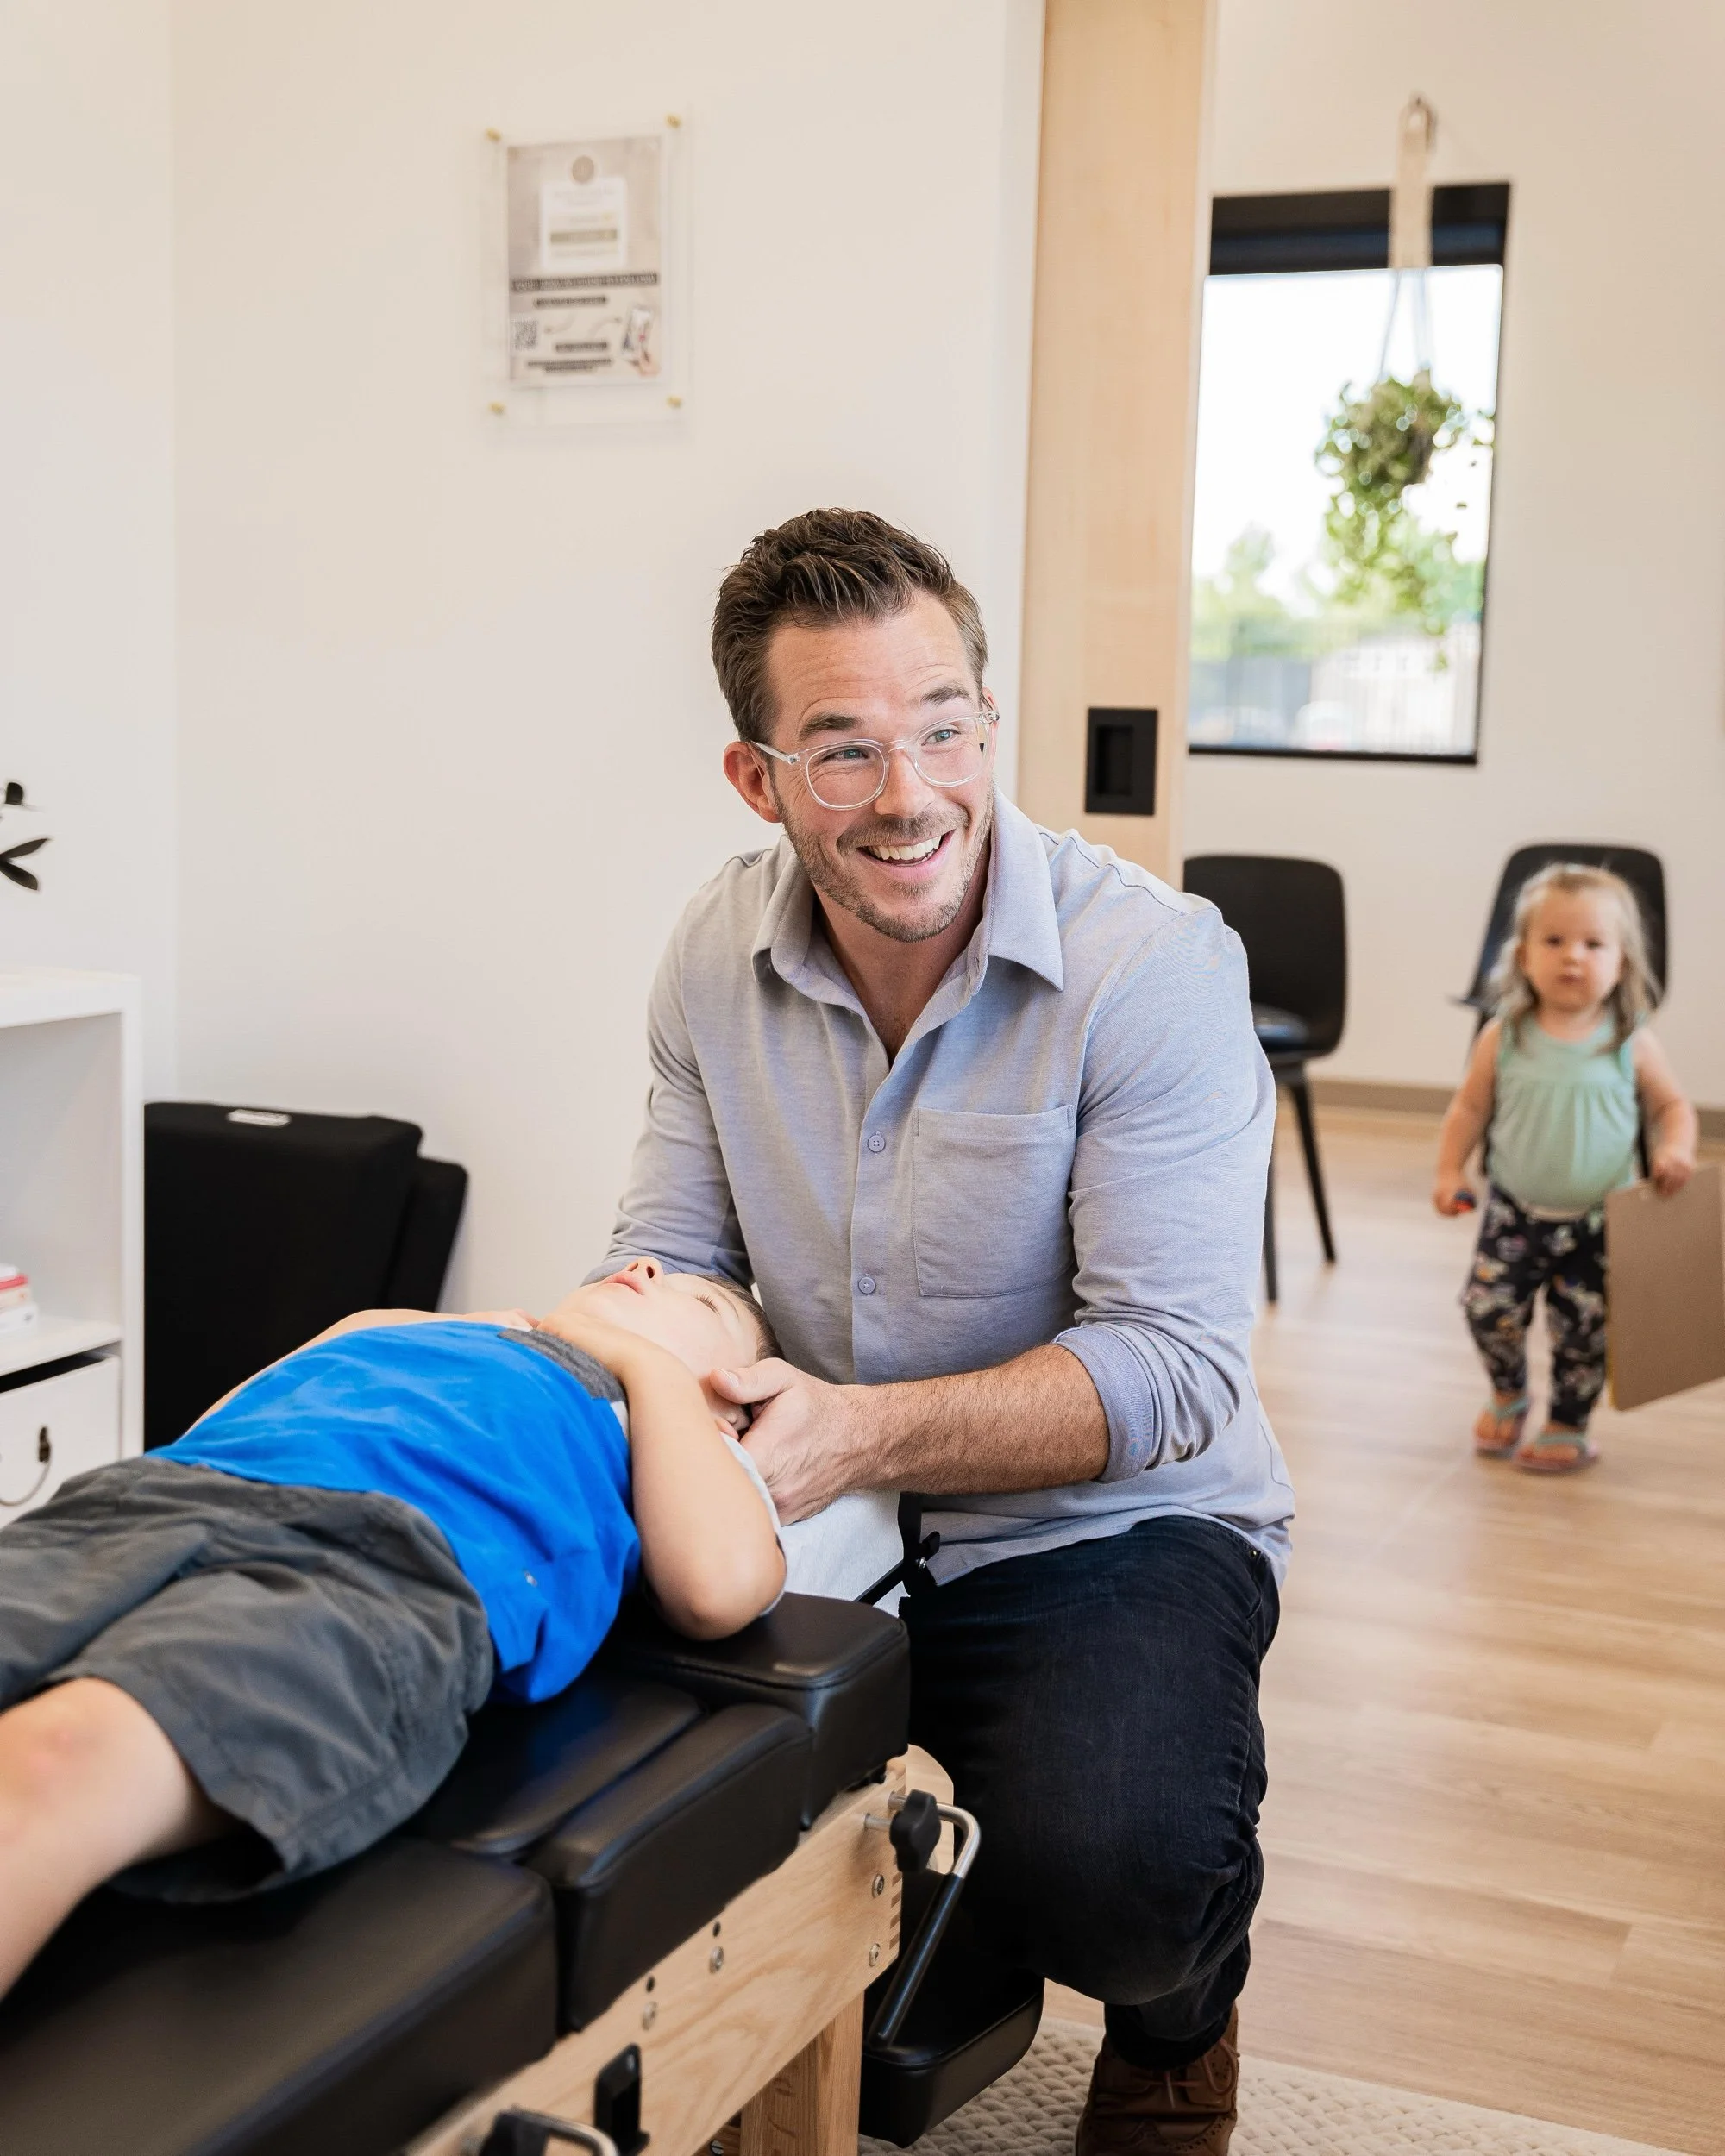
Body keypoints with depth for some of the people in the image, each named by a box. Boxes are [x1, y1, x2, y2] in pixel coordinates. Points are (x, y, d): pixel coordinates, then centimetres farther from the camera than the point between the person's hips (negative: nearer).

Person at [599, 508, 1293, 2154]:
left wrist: (866, 1433, -35)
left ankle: (1177, 2023, 11)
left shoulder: (1154, 965, -19)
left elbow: (1171, 1369, -22)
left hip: (1111, 1528, -5)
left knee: (1104, 1874, -32)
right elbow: (672, 1252, 4)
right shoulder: (718, 956, -2)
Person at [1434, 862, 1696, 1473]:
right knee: (1489, 1306, -8)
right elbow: (1470, 1107, 3)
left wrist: (1675, 1149, -15)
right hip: (1515, 1213, 1)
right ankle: (1508, 1396, 24)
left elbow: (1671, 1105, 4)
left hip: (1597, 1223, -1)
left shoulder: (1632, 1044, -8)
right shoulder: (1503, 1038, -7)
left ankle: (1568, 1426, 28)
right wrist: (1449, 1171, -7)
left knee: (1583, 1329, 2)